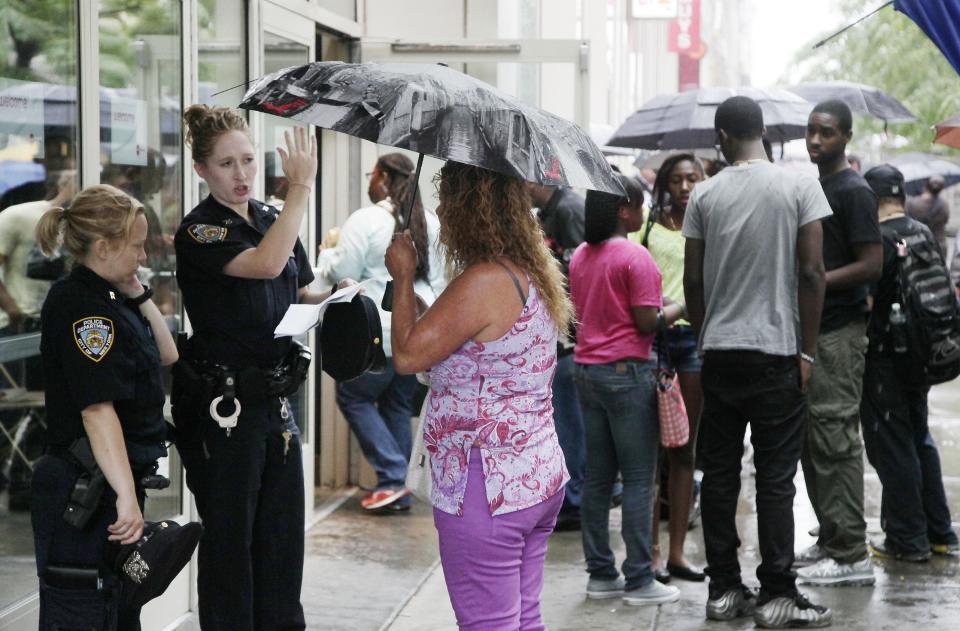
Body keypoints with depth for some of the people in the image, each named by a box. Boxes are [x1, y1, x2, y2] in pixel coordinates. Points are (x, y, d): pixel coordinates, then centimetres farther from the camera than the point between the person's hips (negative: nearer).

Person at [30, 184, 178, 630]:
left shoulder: (107, 300, 12)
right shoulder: (79, 307, -18)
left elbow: (166, 355, 21)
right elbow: (97, 410, -26)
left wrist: (137, 295, 9)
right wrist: (125, 497, -30)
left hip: (115, 487, 11)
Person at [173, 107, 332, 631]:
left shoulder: (271, 219, 10)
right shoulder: (198, 232, -12)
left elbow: (299, 295, 21)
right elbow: (266, 264, -30)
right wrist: (302, 186, -26)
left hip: (274, 398, 7)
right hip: (222, 405, -7)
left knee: (282, 532, 13)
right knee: (230, 535, 3)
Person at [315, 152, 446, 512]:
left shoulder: (365, 221, -11)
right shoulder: (429, 222, 10)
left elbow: (341, 273, -9)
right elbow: (437, 279, 14)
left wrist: (327, 252, 9)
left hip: (379, 332, -7)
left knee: (353, 397, 7)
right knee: (399, 405, 15)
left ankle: (392, 476, -4)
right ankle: (399, 492, 15)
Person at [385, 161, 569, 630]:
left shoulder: (483, 282, -20)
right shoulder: (535, 274, 10)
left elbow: (407, 355, -17)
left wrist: (403, 277, -4)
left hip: (487, 491, -10)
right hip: (541, 478, 10)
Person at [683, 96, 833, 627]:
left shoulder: (704, 195, 3)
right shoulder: (800, 188, -4)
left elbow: (692, 279, 5)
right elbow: (811, 272, -8)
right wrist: (808, 350, -3)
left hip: (719, 352, 3)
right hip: (777, 351, -2)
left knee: (718, 474, 9)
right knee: (775, 478, 1)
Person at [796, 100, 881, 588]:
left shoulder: (854, 191, -11)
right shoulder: (813, 187, 16)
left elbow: (871, 265, -17)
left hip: (838, 332, -9)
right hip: (809, 329, 9)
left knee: (835, 439, -9)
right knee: (812, 440, 12)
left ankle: (851, 555, -5)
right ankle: (830, 540, 21)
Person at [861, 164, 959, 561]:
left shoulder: (878, 239, -18)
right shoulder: (925, 233, 7)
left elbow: (864, 299, -20)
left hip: (884, 357, -8)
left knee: (892, 447, 0)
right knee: (920, 441, 18)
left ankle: (908, 539, 5)